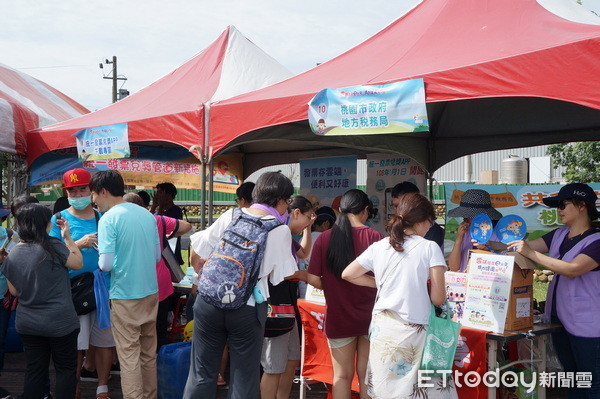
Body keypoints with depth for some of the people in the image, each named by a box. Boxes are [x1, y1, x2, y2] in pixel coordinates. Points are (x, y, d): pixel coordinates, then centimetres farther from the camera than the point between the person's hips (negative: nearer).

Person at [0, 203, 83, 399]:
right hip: (59, 322, -5)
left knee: (35, 369, 15)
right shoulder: (53, 247, -18)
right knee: (66, 369, 8)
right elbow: (78, 263, -4)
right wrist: (68, 237, 3)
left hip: (27, 323, 5)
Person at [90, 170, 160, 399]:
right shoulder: (147, 214, 6)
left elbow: (106, 264, -18)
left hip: (125, 296, -6)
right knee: (149, 352, 16)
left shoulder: (108, 219, -13)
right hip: (151, 292, 7)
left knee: (129, 355, 2)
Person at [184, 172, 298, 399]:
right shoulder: (280, 229, -5)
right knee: (244, 379, 9)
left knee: (202, 373, 12)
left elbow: (198, 256, 5)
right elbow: (278, 277, -1)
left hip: (209, 301, 3)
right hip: (247, 309, -3)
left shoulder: (231, 215, 3)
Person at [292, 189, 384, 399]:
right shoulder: (375, 237, -8)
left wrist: (303, 275, 15)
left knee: (342, 376, 11)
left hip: (339, 317, 1)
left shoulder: (325, 238, -5)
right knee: (367, 376, 11)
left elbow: (317, 281, -6)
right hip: (369, 316, -1)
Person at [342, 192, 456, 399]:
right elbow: (438, 298, -8)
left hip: (382, 329, 4)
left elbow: (348, 274, 16)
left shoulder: (379, 247, 4)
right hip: (413, 332, -4)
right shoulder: (429, 248, -6)